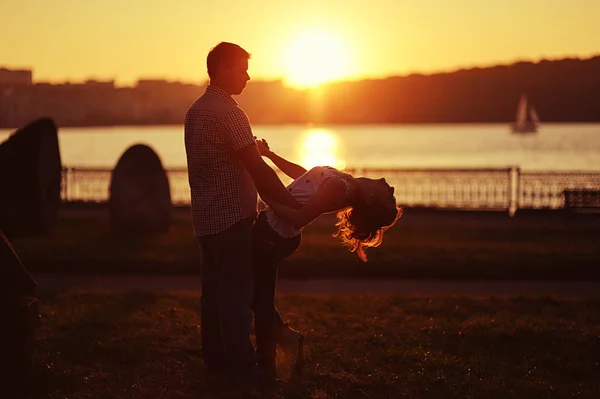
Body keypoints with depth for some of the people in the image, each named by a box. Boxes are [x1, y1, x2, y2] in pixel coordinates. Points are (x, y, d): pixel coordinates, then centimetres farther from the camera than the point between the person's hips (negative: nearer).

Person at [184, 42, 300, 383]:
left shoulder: (195, 111, 13)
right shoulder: (228, 112, -17)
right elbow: (257, 168, -20)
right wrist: (293, 204, -16)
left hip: (206, 217, 9)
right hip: (232, 217, -9)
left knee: (214, 290, 13)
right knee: (237, 293, -5)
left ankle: (215, 359, 20)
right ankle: (241, 366, -3)